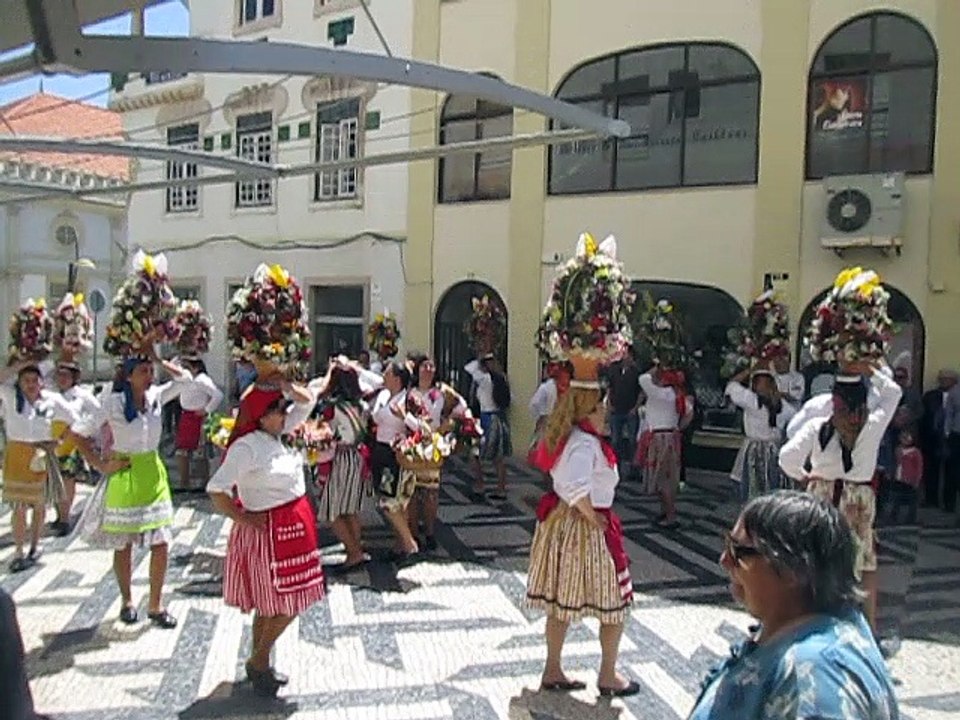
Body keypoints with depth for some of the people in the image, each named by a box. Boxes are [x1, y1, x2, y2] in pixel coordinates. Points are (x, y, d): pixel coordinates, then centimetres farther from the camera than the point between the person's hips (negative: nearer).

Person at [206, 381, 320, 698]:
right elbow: (216, 490, -22)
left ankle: (258, 665, 31)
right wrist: (244, 519, -17)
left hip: (292, 528, 9)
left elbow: (307, 401, 12)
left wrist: (284, 384, -2)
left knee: (271, 604, 17)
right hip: (269, 530, -9)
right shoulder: (246, 447, -19)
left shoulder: (279, 435, 5)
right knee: (286, 605, 0)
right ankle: (258, 663, 18)